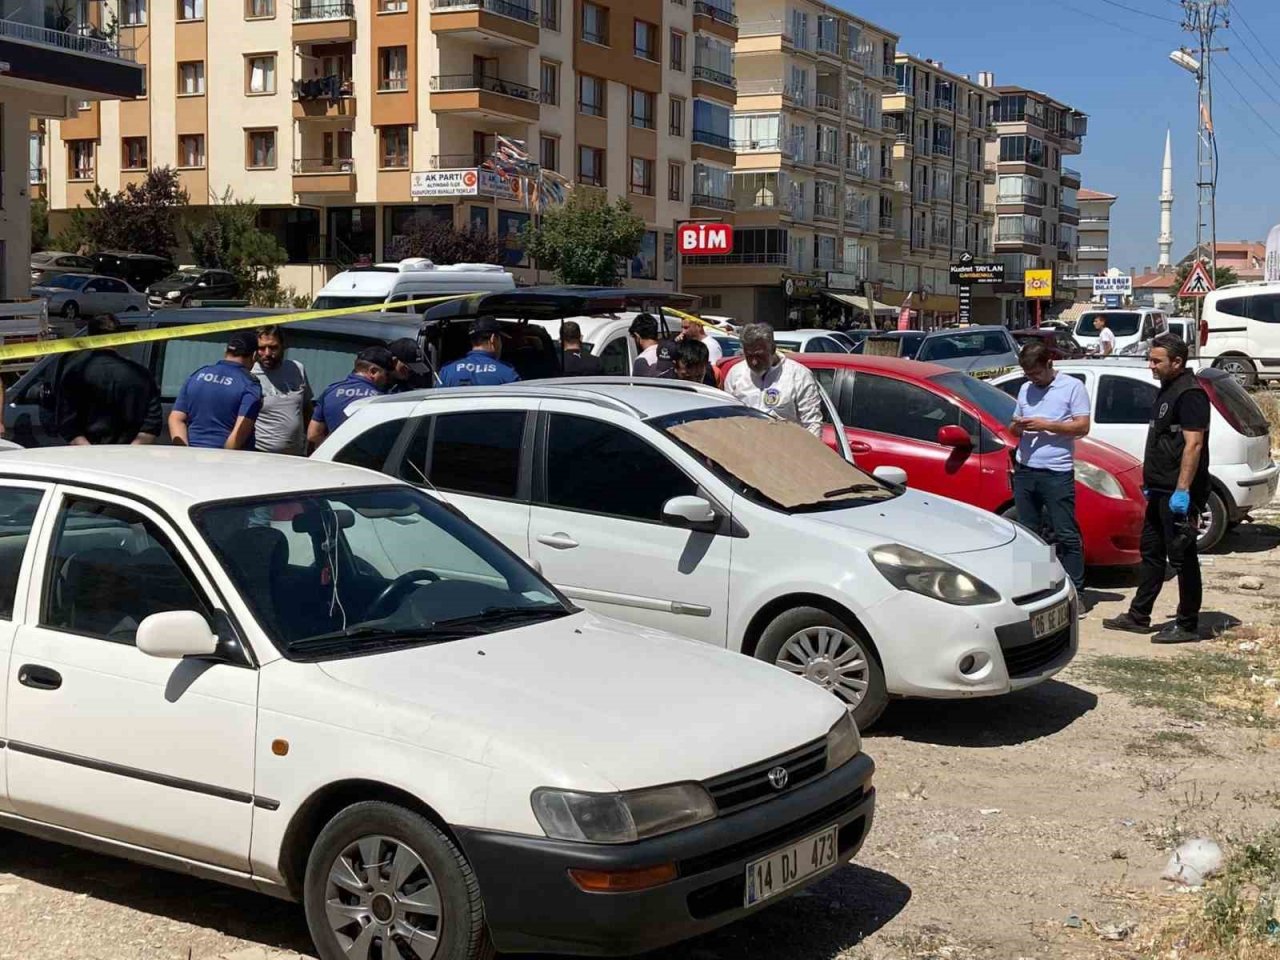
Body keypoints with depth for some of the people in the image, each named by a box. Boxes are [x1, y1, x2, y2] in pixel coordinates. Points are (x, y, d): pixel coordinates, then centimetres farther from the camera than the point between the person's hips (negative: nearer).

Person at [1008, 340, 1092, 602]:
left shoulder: (1072, 387, -1)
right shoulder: (1025, 389, 16)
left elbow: (1082, 427, -7)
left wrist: (1044, 425, -14)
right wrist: (1017, 426, -2)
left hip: (1057, 472, -6)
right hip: (1024, 471, 6)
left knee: (1066, 535, -5)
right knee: (1028, 533, 8)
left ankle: (1075, 592, -3)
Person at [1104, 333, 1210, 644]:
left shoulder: (1189, 393, -16)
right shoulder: (1168, 390, 16)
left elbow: (1193, 444, -22)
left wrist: (1182, 490, -26)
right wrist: (1152, 483, 22)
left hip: (1179, 493, -11)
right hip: (1161, 490, 11)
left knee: (1182, 557, -3)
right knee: (1151, 552, 15)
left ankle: (1187, 626, 4)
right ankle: (1138, 616, 23)